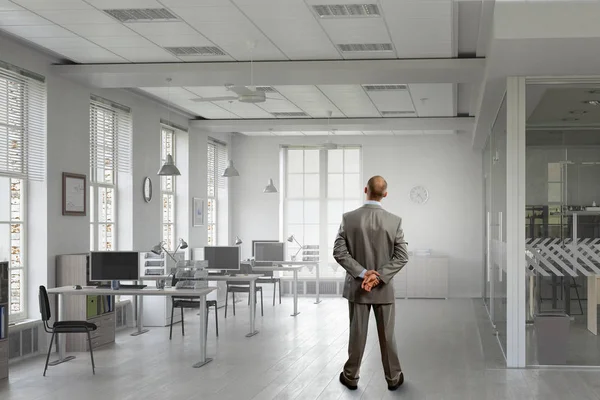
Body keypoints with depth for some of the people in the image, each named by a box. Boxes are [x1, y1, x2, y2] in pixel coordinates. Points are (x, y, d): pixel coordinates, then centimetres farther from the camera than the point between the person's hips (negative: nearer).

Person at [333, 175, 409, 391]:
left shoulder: (348, 218, -8)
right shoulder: (395, 221, -9)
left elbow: (339, 252, -10)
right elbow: (402, 256, -11)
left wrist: (362, 273, -13)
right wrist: (379, 276, -14)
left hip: (357, 285, 1)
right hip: (384, 287, 0)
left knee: (357, 333, 10)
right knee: (387, 335, 11)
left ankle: (351, 377, 23)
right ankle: (393, 378, 23)